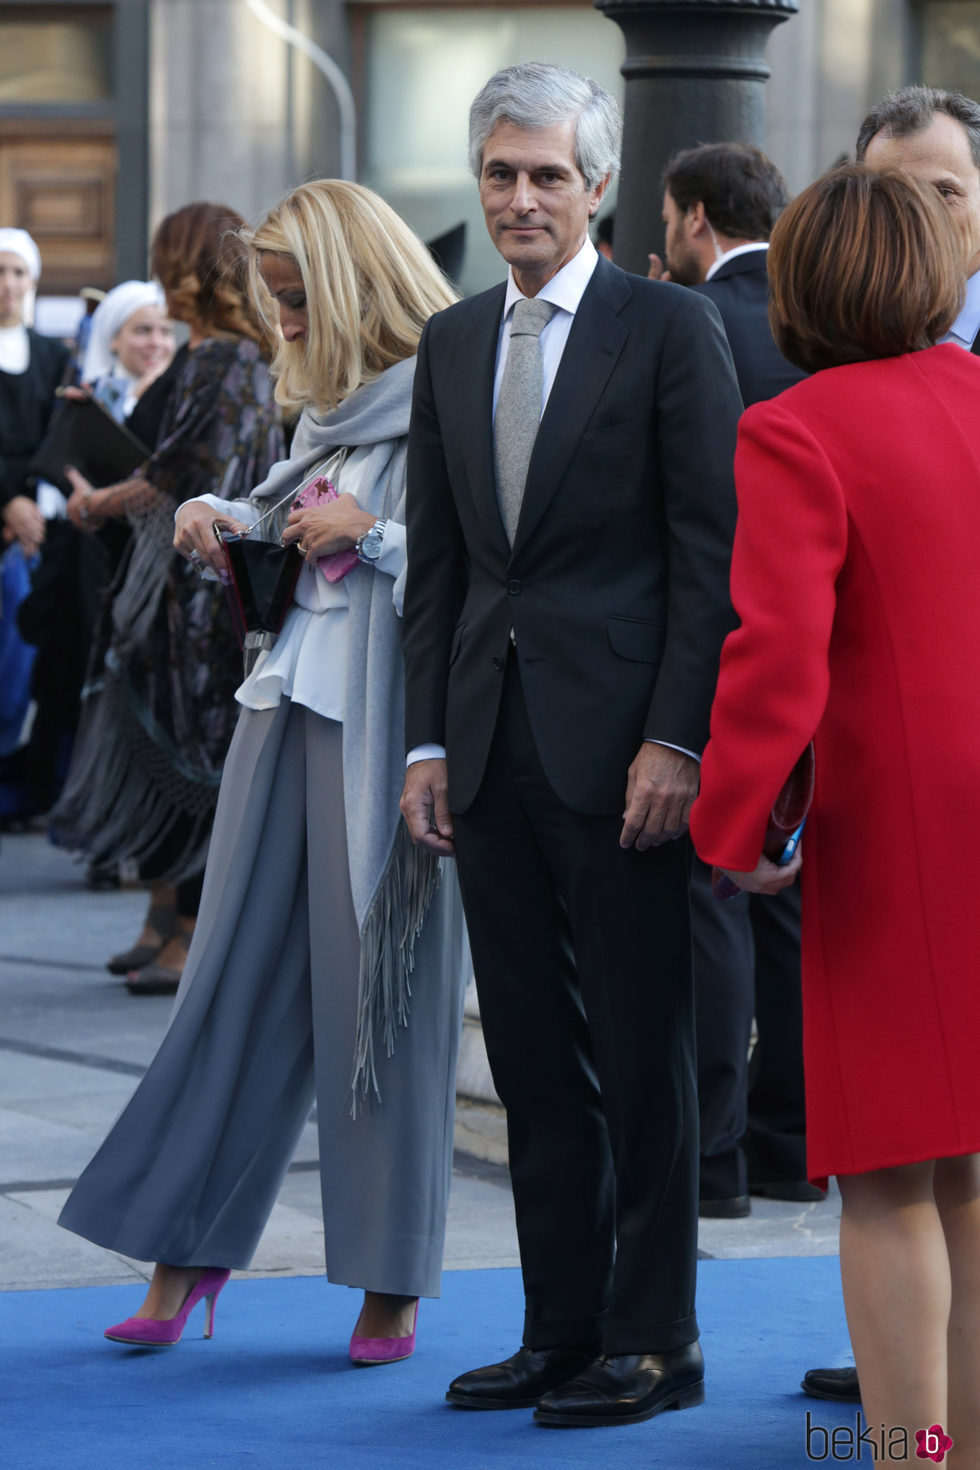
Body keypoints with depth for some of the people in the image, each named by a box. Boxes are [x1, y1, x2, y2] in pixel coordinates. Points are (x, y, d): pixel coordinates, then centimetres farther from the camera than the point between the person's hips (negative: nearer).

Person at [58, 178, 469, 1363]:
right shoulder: (325, 401, 16)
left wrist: (371, 534, -15)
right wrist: (220, 521, 8)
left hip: (387, 730, -7)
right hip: (291, 705, 7)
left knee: (377, 991, -1)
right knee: (238, 977, 7)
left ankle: (392, 1279, 9)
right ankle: (186, 1248, 13)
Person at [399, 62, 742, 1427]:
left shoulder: (671, 330, -4)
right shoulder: (451, 343, 13)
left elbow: (712, 550, -7)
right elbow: (436, 559, 15)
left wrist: (675, 740, -13)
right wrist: (428, 740, 8)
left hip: (620, 746, -6)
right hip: (492, 740, 6)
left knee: (642, 1050, -1)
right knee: (533, 1056, 9)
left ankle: (653, 1341, 6)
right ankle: (560, 1328, 16)